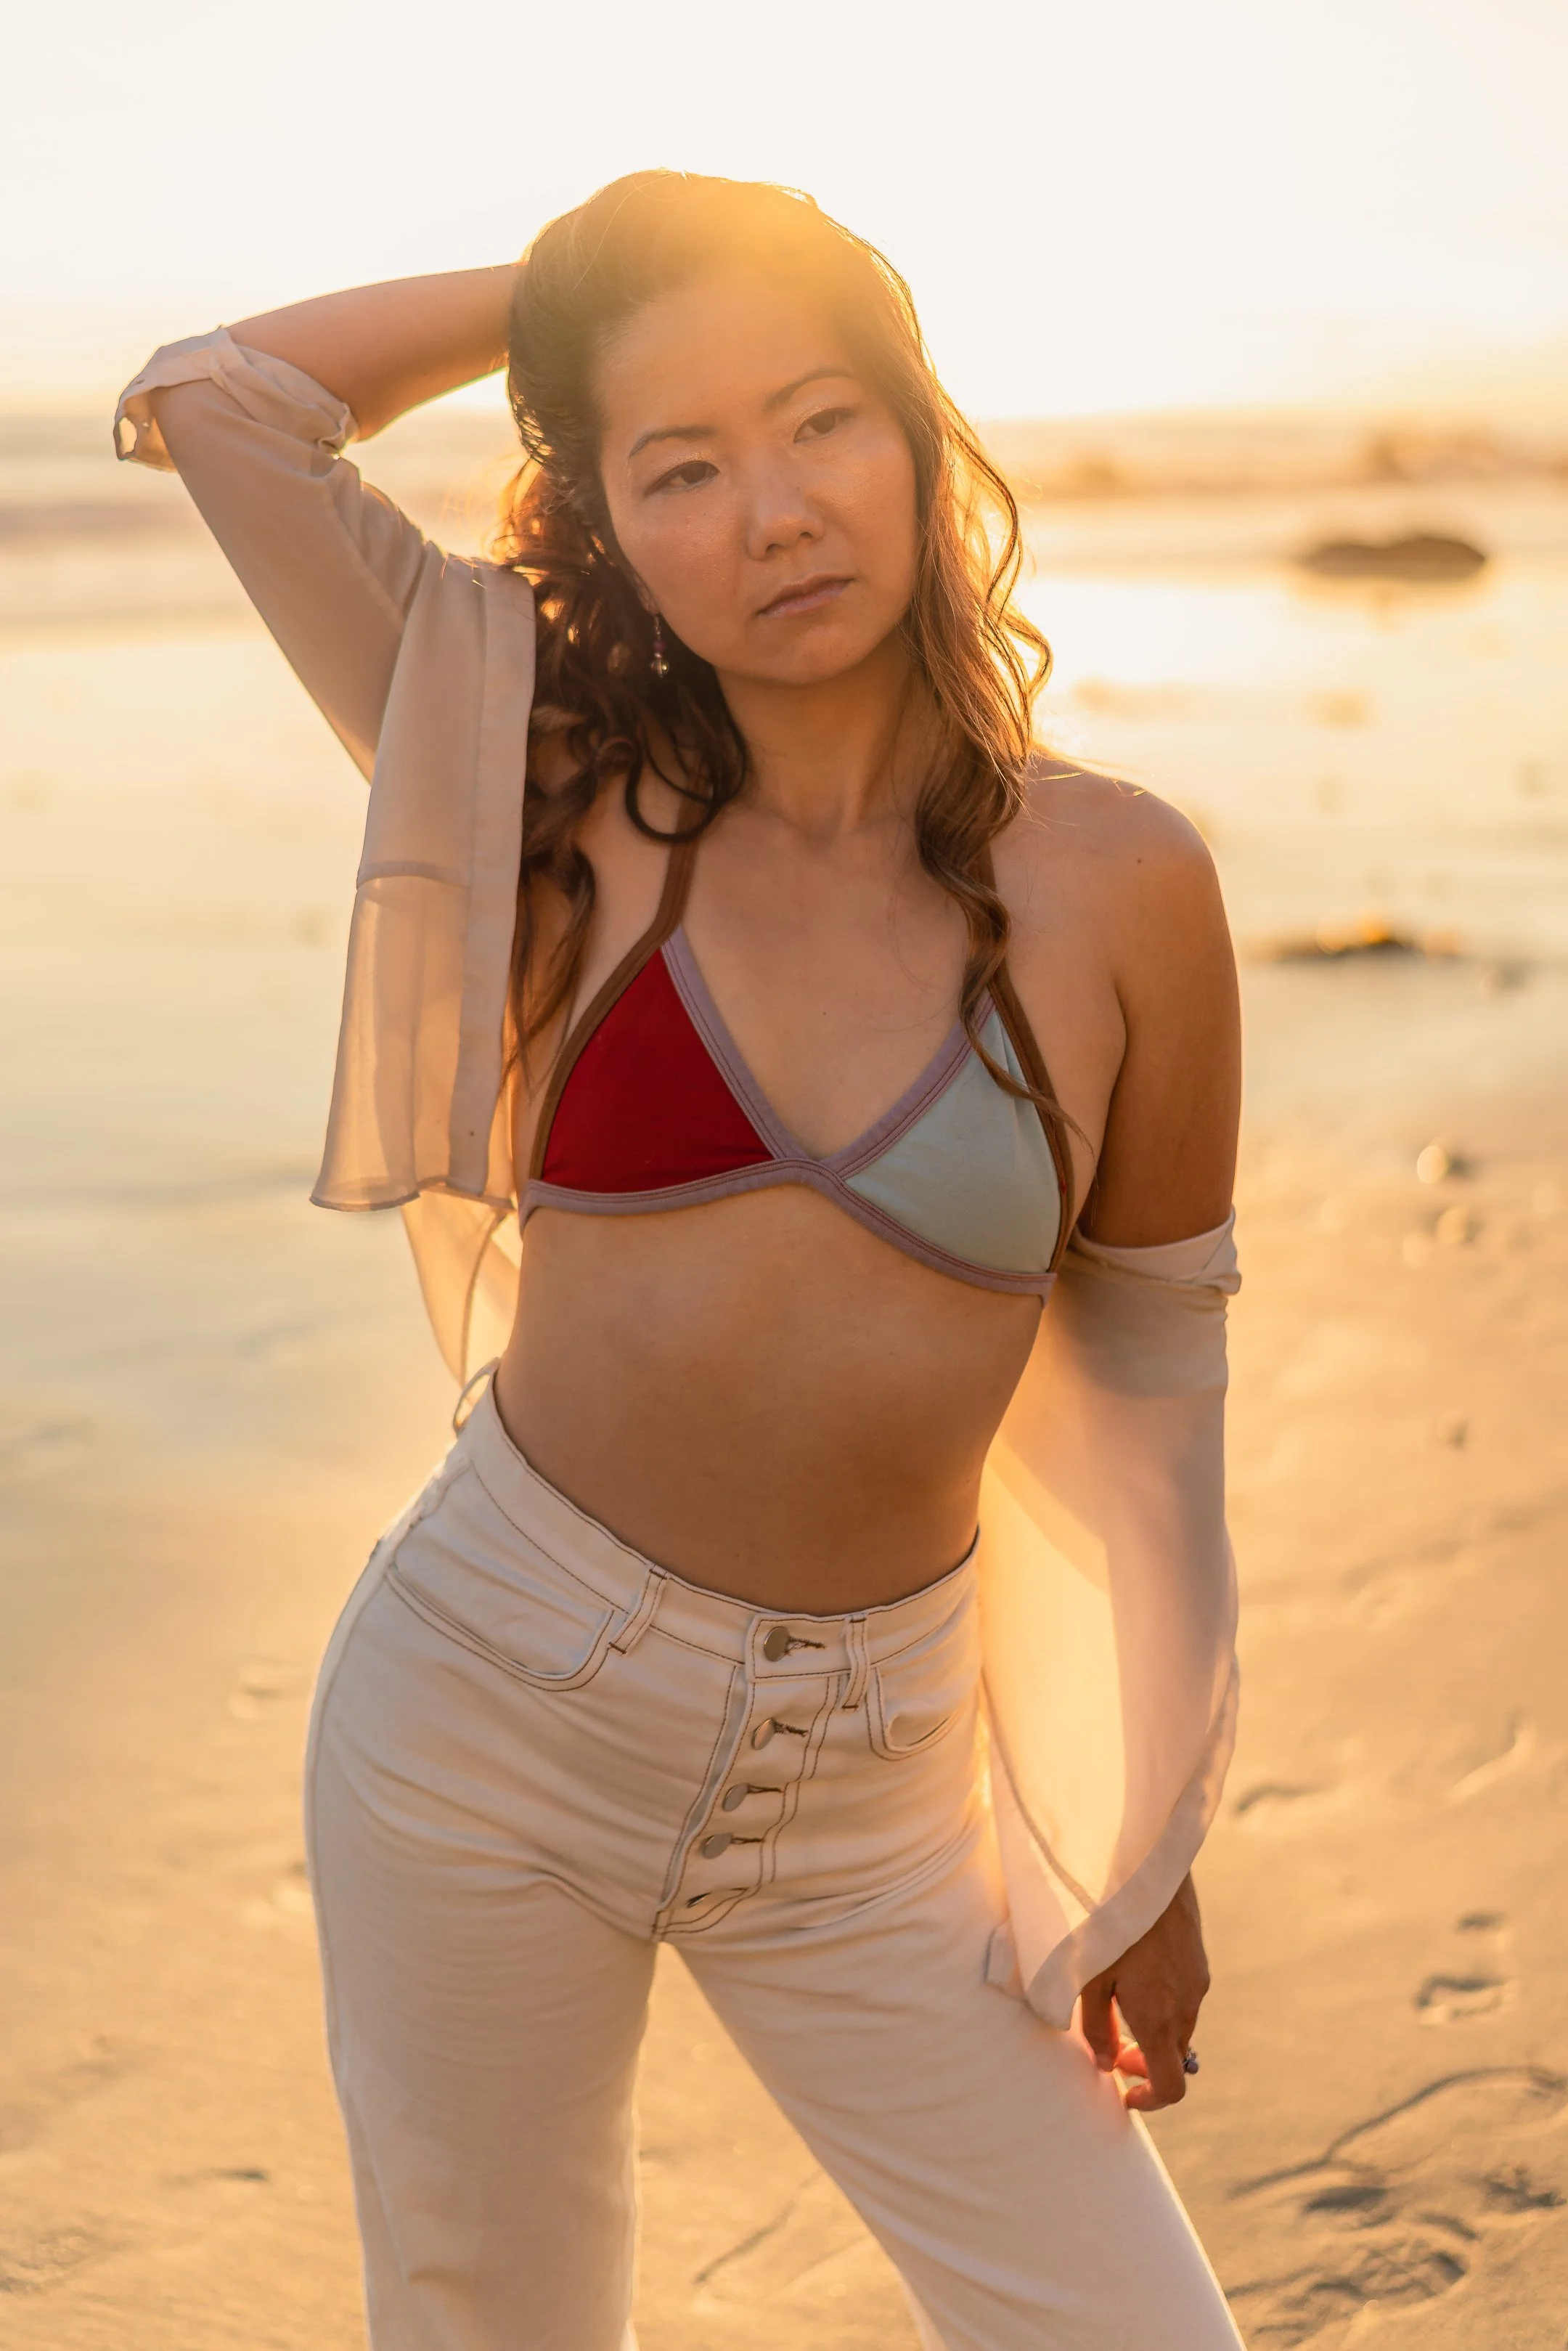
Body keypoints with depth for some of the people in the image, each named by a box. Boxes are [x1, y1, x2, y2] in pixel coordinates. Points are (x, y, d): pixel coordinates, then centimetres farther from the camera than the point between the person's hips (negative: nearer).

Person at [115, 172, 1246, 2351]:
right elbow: (212, 399, -5)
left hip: (865, 1796, 0)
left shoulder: (1113, 883, -7)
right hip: (485, 1707, 0)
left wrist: (1144, 1855, 6)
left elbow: (1144, 1375, 2)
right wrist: (574, 279, 2)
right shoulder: (565, 784, -4)